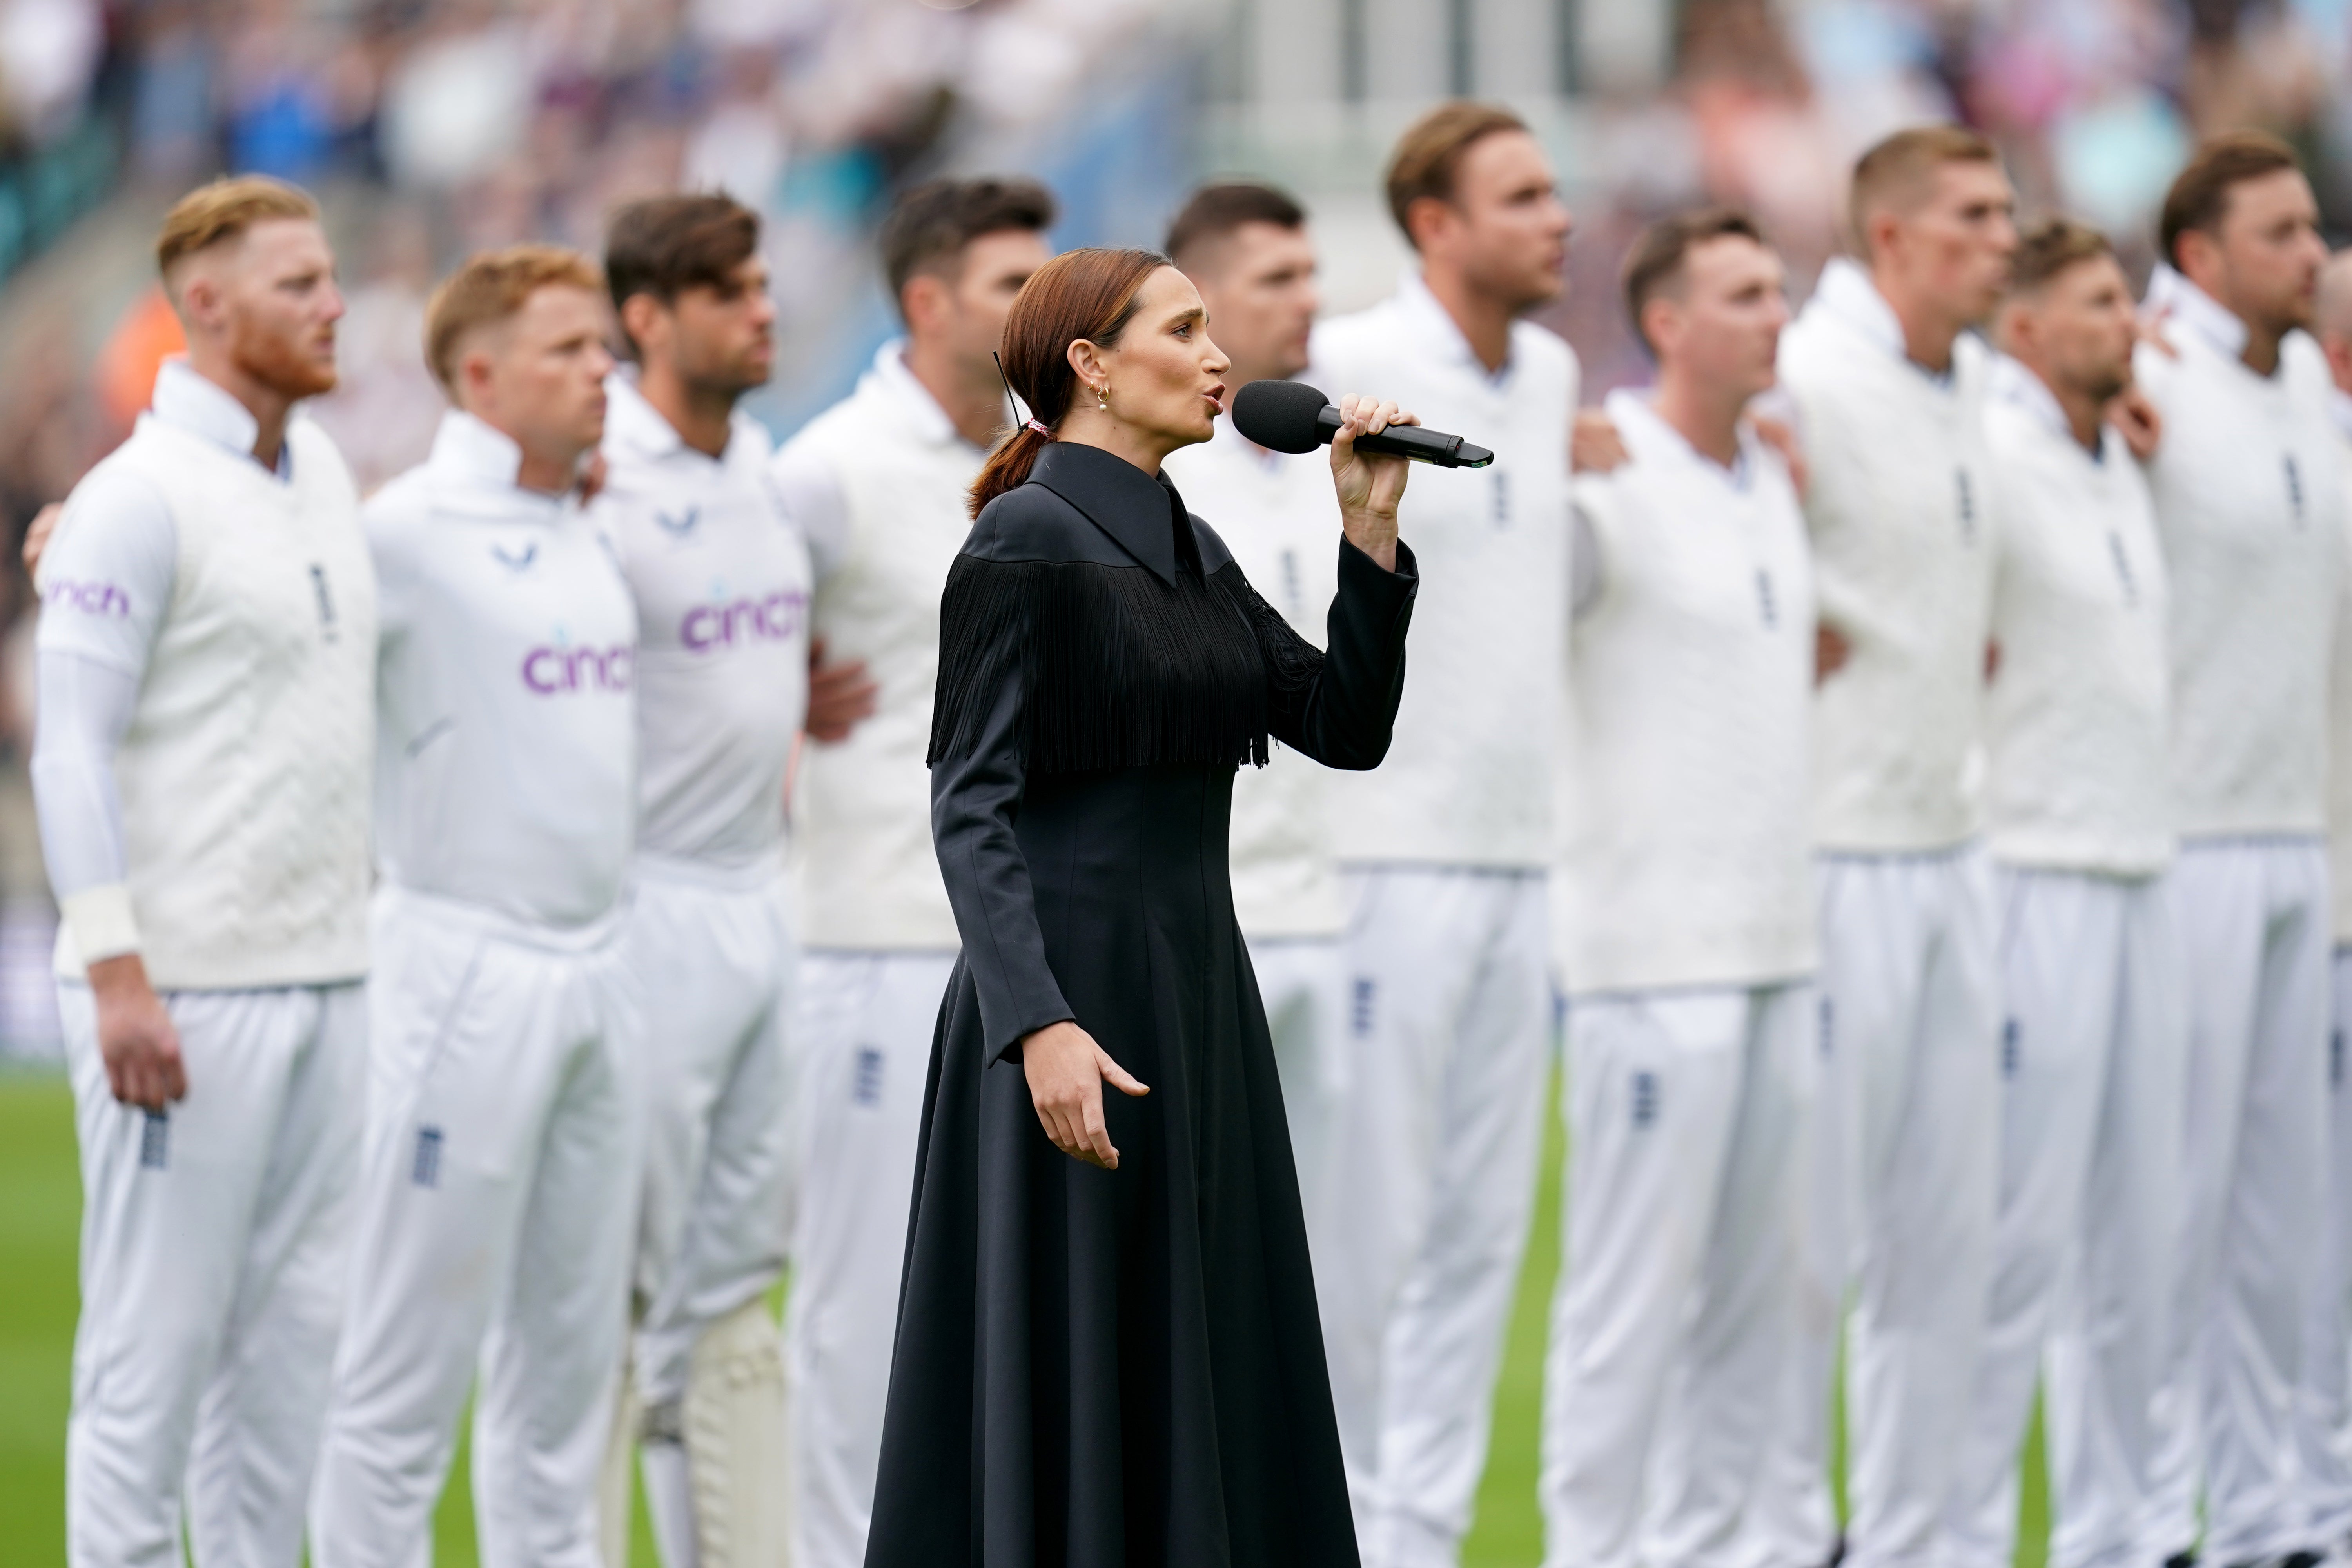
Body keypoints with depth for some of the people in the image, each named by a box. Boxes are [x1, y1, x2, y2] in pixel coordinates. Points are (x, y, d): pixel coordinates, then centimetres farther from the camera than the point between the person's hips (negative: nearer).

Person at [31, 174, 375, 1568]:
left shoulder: (323, 470, 13)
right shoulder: (139, 499, -11)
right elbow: (71, 743, -15)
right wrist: (116, 977, -20)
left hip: (326, 978, 8)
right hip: (185, 993, -8)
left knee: (294, 1325, 9)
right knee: (158, 1337, -3)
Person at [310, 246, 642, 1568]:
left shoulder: (602, 538, 13)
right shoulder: (406, 536, -9)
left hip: (602, 962, 7)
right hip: (468, 967, -7)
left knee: (572, 1349, 11)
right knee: (416, 1356, -4)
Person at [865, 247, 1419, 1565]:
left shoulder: (1193, 552, 14)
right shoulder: (1027, 540, -10)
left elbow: (1348, 728, 12)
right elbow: (970, 802, -16)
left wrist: (1372, 529, 2)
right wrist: (1040, 1026, -25)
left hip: (1199, 994, 9)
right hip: (1073, 994, -9)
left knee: (1202, 1381, 10)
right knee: (1076, 1389, -5)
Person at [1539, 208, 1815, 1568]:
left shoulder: (1774, 480, 14)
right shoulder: (1611, 483, -10)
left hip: (1777, 945, 8)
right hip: (1656, 950, -8)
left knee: (1758, 1283, 10)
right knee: (1638, 1286, -5)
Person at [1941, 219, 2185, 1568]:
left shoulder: (2121, 461, 14)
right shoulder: (1991, 457, -11)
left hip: (2135, 882, 8)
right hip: (2036, 885, -8)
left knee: (2137, 1233, 10)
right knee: (2024, 1239, -7)